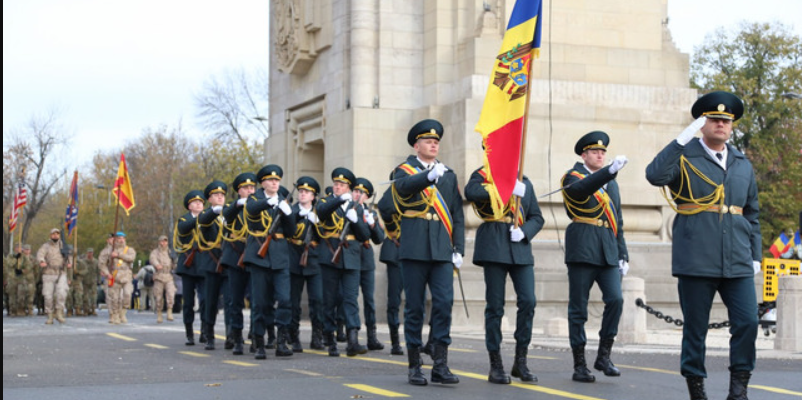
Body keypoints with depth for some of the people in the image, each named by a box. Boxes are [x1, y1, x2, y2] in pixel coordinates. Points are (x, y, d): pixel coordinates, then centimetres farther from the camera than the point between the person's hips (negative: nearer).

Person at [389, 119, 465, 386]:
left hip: (442, 251, 3)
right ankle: (414, 367, 7)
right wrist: (430, 175, -37)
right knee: (415, 307, 0)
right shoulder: (404, 171, 6)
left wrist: (458, 249, 6)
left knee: (444, 304, -7)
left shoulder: (449, 175, 17)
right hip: (415, 250, -3)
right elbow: (405, 186, -20)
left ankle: (440, 366, -4)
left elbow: (457, 215, 15)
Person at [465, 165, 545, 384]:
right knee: (495, 306, -1)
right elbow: (471, 192, -18)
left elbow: (537, 217, 18)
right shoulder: (483, 175, 5)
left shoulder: (525, 182, 19)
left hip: (520, 247, 4)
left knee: (528, 301, -6)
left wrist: (524, 231, -3)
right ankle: (496, 366, 6)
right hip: (494, 245, -4)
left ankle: (520, 362, 7)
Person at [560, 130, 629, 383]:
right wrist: (610, 170, -38)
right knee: (578, 308, -1)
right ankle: (579, 365, 5)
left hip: (608, 252, 5)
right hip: (582, 250, -5)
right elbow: (582, 188, -25)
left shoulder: (611, 184, 21)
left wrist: (623, 255, 14)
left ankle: (604, 355, 1)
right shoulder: (573, 177, 1)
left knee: (615, 300, -11)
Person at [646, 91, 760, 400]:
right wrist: (683, 139, -21)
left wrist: (756, 256, 14)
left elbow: (752, 215, 21)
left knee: (748, 322, -7)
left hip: (737, 262, 4)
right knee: (695, 328, 3)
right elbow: (654, 175, -19)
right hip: (696, 262, -3)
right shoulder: (685, 157, 2)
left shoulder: (743, 165, 17)